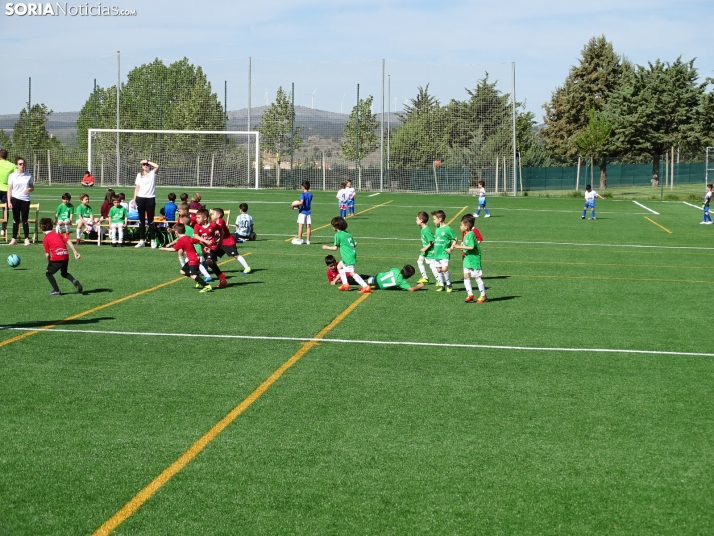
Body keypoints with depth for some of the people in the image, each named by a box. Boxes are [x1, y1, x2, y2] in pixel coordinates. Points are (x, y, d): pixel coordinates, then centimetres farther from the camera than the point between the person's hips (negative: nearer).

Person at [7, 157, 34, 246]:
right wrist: (9, 201, -5)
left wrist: (29, 189, -11)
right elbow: (9, 189, 2)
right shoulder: (12, 176, 0)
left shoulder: (28, 176, 5)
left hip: (25, 200, 1)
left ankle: (27, 239, 8)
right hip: (15, 199, -1)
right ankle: (14, 239, 10)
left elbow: (32, 187, 13)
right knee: (16, 220, 3)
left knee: (25, 220, 2)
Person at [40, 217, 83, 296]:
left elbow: (47, 254, 1)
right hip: (65, 256, 6)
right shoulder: (58, 234, 20)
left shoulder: (45, 239, 4)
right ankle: (74, 281, -2)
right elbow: (68, 241, 7)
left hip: (56, 258, -6)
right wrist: (75, 252, 2)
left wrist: (49, 262, 18)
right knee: (64, 273, 26)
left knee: (48, 273, 13)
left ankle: (56, 291, 3)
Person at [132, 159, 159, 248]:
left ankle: (152, 241, 2)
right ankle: (141, 240, 9)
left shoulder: (152, 173, 3)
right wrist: (134, 200, 5)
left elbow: (157, 166, -18)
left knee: (150, 220, -1)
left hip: (150, 198, -3)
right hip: (140, 198, 3)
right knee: (141, 220, 5)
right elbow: (137, 188, 11)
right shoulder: (139, 175, 12)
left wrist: (148, 161, -7)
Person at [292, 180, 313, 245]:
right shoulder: (310, 195, 8)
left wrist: (295, 204, -13)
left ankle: (299, 239, -5)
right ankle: (308, 240, 11)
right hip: (308, 212, 6)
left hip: (302, 212, -6)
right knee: (308, 226, 6)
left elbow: (301, 202, -26)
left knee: (300, 225, -4)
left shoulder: (302, 194, -12)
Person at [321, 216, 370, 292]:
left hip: (348, 257, -10)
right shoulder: (348, 234, 16)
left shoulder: (338, 235, -6)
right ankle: (345, 284, 22)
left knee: (352, 272, -13)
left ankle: (365, 286, -21)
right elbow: (355, 244, 13)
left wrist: (326, 247, 9)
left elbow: (335, 248, -6)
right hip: (352, 254, 10)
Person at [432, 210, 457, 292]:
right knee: (438, 270, 9)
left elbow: (455, 239, -6)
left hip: (444, 253, -7)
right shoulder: (437, 228, 10)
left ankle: (449, 284, 1)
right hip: (437, 253, 7)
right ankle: (441, 285, 20)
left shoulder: (447, 229, -11)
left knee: (444, 269, -16)